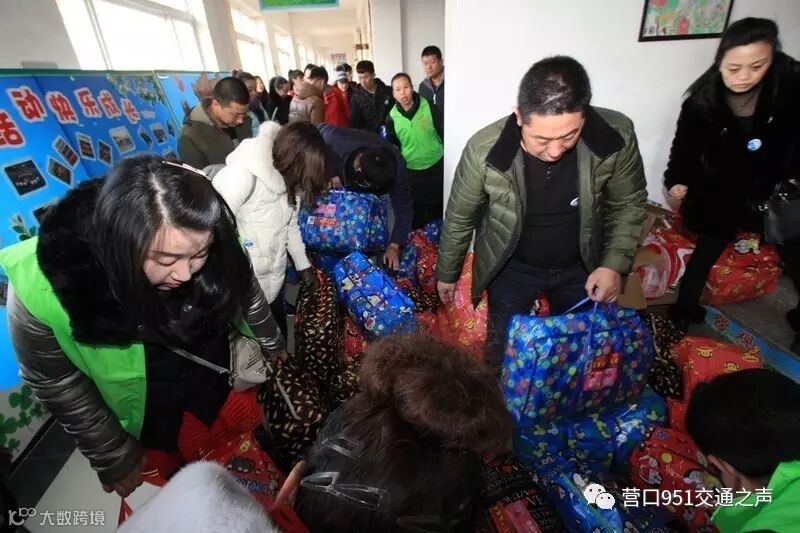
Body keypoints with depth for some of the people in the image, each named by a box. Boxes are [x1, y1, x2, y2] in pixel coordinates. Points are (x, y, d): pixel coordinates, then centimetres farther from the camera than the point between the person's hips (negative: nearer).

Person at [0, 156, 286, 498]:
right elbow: (57, 386, -16)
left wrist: (273, 345, 10)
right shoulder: (41, 288, -33)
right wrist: (115, 457, -5)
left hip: (215, 374, 3)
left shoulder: (216, 251, -30)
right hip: (147, 406, -2)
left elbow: (246, 294, -8)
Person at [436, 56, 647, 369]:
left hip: (580, 266, 3)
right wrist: (447, 274, 0)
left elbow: (628, 204, -3)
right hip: (512, 268, -2)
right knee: (505, 355, 10)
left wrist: (614, 263, -13)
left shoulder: (617, 136, -23)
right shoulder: (483, 150, -28)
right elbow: (459, 219, -12)